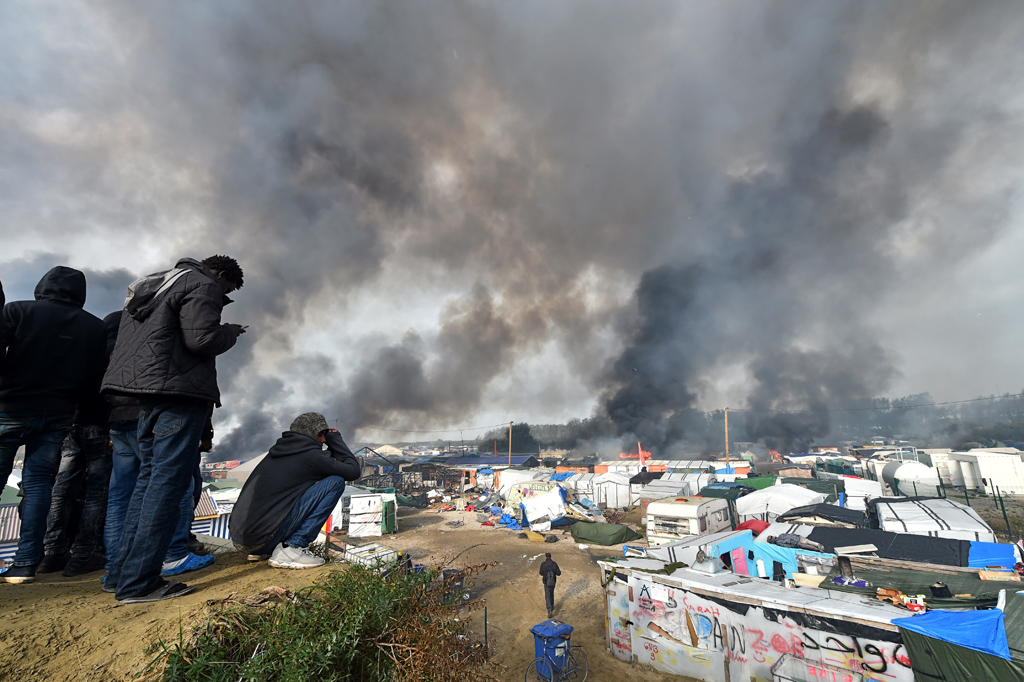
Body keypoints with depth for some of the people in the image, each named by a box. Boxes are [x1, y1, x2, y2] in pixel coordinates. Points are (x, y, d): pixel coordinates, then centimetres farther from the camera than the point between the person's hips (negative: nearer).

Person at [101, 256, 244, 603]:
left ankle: (121, 573, 18)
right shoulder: (202, 285, -4)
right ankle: (138, 582, -5)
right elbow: (201, 338, -18)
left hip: (148, 393, 10)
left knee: (150, 477, 14)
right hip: (179, 392, -10)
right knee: (168, 481, -7)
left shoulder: (153, 286, 27)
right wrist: (229, 333, 0)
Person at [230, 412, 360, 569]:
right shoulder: (309, 454, -10)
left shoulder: (278, 451, 15)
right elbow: (354, 471, -1)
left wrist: (332, 444, 21)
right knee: (335, 482, -9)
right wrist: (335, 440, 8)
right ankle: (293, 547, -9)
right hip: (263, 537, -9)